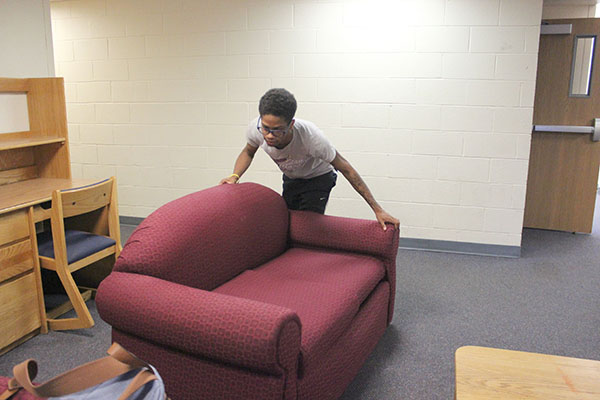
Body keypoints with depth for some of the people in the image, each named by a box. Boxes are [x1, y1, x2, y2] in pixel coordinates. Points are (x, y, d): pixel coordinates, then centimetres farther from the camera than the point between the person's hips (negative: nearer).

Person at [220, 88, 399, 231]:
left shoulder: (310, 136, -42)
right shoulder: (256, 129, -30)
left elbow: (345, 169, -31)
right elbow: (248, 152, -5)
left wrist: (377, 209, -30)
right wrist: (235, 176, -25)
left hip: (318, 178, -4)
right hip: (291, 179, 5)